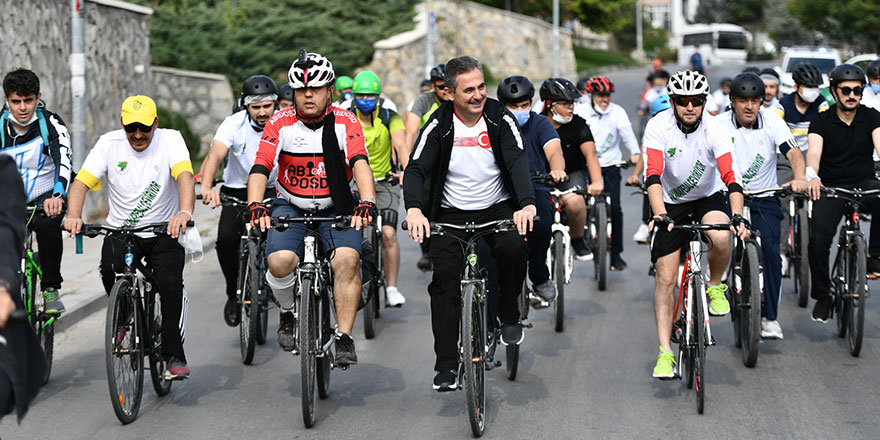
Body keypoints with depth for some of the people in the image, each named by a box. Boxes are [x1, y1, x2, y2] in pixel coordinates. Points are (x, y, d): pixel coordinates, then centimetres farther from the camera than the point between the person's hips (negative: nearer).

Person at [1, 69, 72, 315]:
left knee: (47, 223, -34)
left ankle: (51, 289, -20)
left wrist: (58, 197, -49)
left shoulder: (51, 124, -15)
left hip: (45, 196, -2)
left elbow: (63, 162, -30)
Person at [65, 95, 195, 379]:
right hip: (120, 230, 1)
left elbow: (184, 175, -27)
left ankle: (174, 356, -9)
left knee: (171, 284, -22)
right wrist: (73, 216, -35)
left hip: (164, 231, -1)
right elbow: (82, 181, -15)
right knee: (110, 273, -24)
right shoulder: (109, 143, -6)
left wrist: (185, 212, -47)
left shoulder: (170, 139, -10)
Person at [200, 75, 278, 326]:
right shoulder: (233, 124, -17)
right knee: (226, 239, -23)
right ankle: (234, 294, 1)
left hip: (270, 191, 0)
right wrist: (207, 187, -50)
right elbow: (215, 155, -31)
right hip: (236, 191, 0)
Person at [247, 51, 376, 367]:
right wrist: (255, 206, -35)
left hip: (335, 208, 0)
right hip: (290, 207, 0)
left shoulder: (345, 122, -9)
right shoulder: (280, 123, -9)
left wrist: (367, 203, -40)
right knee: (280, 261, -26)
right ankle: (288, 313, 6)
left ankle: (344, 336, -16)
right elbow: (260, 168, -17)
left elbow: (360, 163, -22)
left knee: (347, 259, -26)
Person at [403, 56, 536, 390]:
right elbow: (416, 169, -16)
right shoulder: (439, 125, -8)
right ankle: (446, 365, -8)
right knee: (445, 280, -14)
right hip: (451, 213, 0)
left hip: (497, 208, 0)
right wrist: (414, 209, -37)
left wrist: (526, 204, -38)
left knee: (514, 248, -30)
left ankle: (509, 315, -3)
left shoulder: (500, 119, -7)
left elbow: (518, 162, -19)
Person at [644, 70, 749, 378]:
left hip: (708, 198, 0)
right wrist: (660, 214, -45)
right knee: (665, 278, -8)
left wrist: (738, 216, -43)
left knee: (720, 237, -33)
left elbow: (731, 176, -28)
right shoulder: (658, 126, -20)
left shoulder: (714, 129, -20)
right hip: (671, 204, 0)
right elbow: (653, 175, -30)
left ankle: (715, 287, -2)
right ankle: (665, 352, -2)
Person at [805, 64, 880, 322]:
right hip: (830, 186, 0)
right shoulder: (822, 122, -3)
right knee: (818, 241, -18)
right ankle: (822, 296, 4)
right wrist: (811, 175, -43)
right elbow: (814, 151, -20)